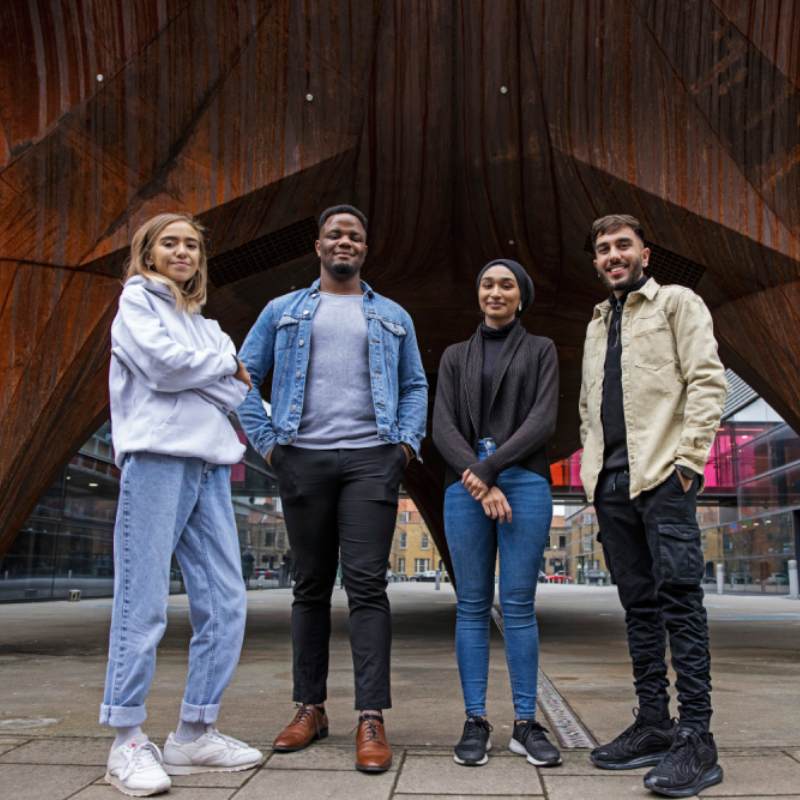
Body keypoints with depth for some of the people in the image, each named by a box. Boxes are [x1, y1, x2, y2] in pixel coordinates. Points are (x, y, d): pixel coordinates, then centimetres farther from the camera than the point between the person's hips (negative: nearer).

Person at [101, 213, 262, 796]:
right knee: (143, 605, -7)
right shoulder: (137, 300, 8)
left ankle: (195, 733, 11)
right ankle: (128, 741, 2)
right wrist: (226, 365, 5)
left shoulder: (204, 321, 26)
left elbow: (238, 393, 15)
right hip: (157, 460, -6)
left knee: (225, 603, 2)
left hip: (209, 464, 7)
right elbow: (163, 363, -10)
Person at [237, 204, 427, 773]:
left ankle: (372, 720, -6)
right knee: (310, 586, 7)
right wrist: (266, 440, 3)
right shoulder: (283, 312, 14)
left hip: (371, 459, -1)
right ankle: (310, 708, 17)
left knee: (367, 584, -8)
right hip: (303, 460, 1)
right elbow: (243, 377, 13)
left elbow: (415, 385, 18)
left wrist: (407, 442, 3)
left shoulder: (393, 317, 16)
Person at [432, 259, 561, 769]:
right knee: (472, 605, 1)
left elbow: (543, 421, -1)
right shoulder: (455, 357, 16)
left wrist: (489, 467, -11)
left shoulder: (541, 350, 12)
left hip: (525, 481, -1)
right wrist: (479, 483, -10)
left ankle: (526, 723, 6)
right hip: (466, 485, 2)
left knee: (518, 603, -2)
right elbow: (443, 427, 5)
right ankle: (476, 721, 7)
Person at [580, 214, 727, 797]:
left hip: (662, 473, -6)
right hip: (612, 482, 7)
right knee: (639, 603, 7)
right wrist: (591, 465, 14)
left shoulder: (677, 302, 6)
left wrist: (690, 455, -14)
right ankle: (653, 725, 13)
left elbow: (707, 379, -5)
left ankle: (697, 739, -7)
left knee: (679, 596, -11)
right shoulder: (597, 326, 25)